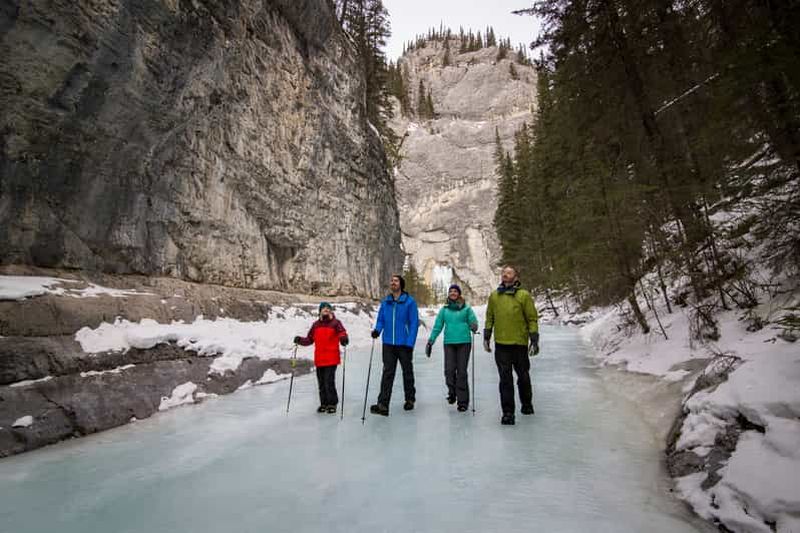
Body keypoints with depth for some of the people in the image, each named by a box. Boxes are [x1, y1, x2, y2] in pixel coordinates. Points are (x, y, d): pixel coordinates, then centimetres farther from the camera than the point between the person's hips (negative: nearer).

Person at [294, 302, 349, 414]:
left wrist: (344, 339, -35)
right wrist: (300, 340, -4)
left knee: (329, 382, -7)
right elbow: (309, 339, 12)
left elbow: (342, 333, -14)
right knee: (321, 382, 12)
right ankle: (324, 403, 27)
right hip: (319, 359, 5)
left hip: (331, 359, -5)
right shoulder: (316, 325, 10)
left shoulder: (335, 323, -2)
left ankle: (332, 403, 11)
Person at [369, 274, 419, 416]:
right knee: (387, 373, -1)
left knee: (407, 372, 13)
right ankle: (383, 405, -3)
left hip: (404, 344, -2)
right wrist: (377, 330, -11)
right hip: (388, 344, 3)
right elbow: (380, 320, 11)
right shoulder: (385, 302, 6)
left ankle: (410, 399, 31)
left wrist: (410, 343, -15)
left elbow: (414, 323, -8)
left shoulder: (409, 301, -7)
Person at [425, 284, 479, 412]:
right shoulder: (444, 309, 11)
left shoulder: (466, 308, 5)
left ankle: (463, 401, 12)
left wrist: (474, 326, -22)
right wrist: (430, 341, 7)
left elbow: (473, 322, 2)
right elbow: (437, 327, 12)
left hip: (464, 342, -1)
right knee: (449, 370, -6)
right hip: (449, 343, 2)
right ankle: (452, 392, 21)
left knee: (461, 371, 0)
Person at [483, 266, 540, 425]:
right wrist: (486, 337, 8)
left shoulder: (524, 295, -3)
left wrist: (534, 340, -6)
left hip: (520, 344, -1)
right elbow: (490, 318, 12)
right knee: (505, 379, 1)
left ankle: (527, 404, 40)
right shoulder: (494, 296, 7)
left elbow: (532, 319, -2)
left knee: (523, 376, 17)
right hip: (501, 345, 1)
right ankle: (508, 412, 10)